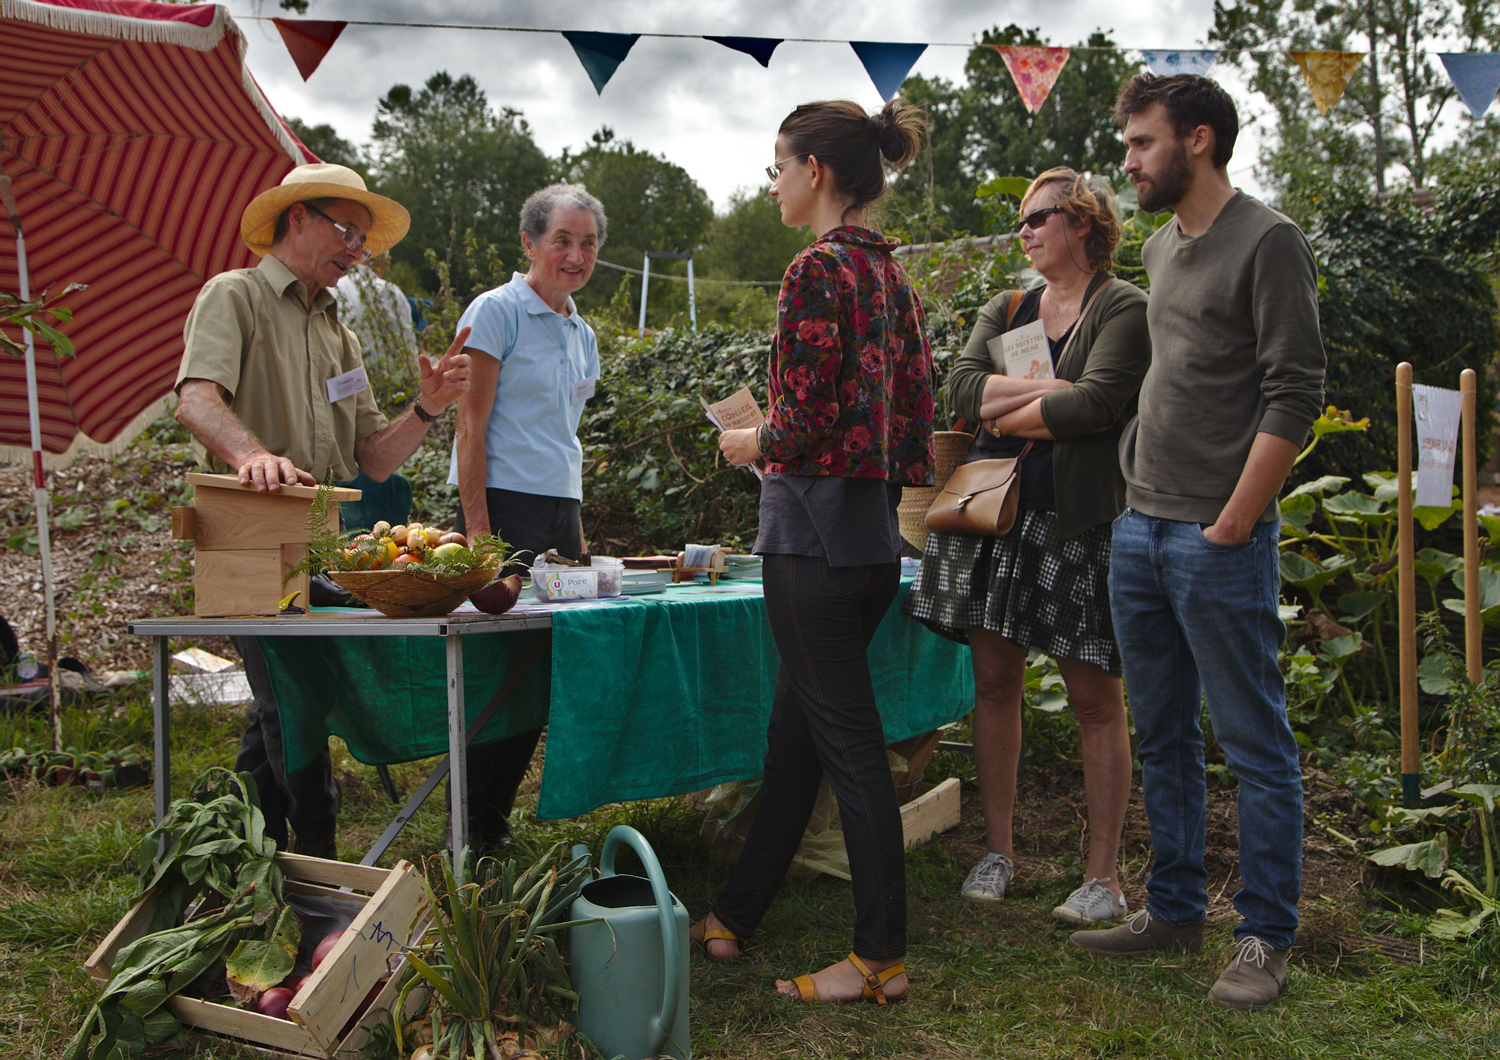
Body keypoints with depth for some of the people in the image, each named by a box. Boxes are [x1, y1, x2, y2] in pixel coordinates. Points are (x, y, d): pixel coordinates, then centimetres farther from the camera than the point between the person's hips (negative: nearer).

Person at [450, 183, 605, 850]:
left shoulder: (582, 334, 17)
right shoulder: (496, 312, -5)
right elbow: (471, 426, -10)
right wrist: (477, 527, -17)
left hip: (561, 512, 7)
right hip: (505, 505, -7)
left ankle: (496, 824, 17)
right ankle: (471, 836, 5)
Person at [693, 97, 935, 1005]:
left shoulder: (818, 269, -14)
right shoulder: (892, 272, 12)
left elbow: (806, 424, -20)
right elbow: (914, 408, 13)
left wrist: (754, 444, 0)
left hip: (816, 529, -9)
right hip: (876, 530, 9)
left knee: (849, 742, -1)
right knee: (795, 728, 16)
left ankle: (883, 956, 11)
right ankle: (735, 916, 30)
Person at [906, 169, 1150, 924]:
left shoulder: (1124, 308, -1)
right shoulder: (1005, 309, 17)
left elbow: (1095, 405, -16)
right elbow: (961, 386, 1)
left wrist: (1004, 411, -4)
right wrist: (1047, 392, -11)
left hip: (1079, 521, -5)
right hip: (993, 512, 5)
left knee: (1095, 697, 0)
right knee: (994, 682, 7)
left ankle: (1103, 873, 9)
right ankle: (998, 849, 19)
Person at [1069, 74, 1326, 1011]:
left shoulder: (1268, 241, -7)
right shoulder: (1162, 246, 16)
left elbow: (1295, 395, -13)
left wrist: (1234, 522, -16)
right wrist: (1145, 494, 14)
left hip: (1218, 539, -8)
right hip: (1140, 529, 8)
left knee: (1255, 745, 1)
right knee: (1162, 737, 14)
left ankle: (1267, 940, 12)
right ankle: (1176, 910, 27)